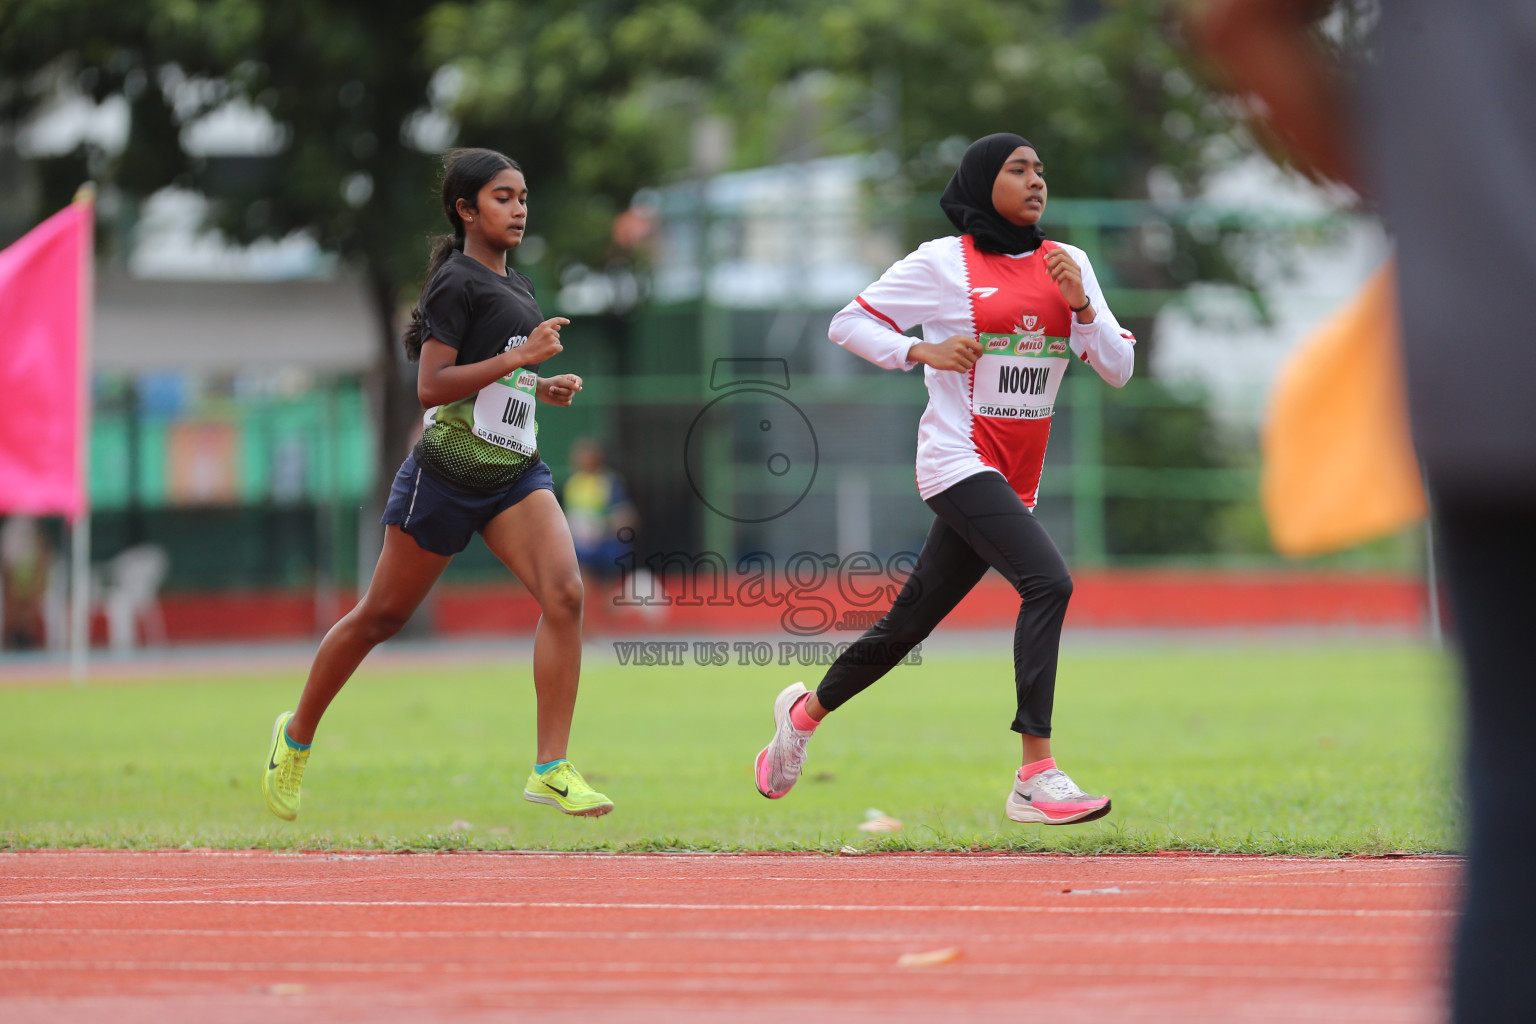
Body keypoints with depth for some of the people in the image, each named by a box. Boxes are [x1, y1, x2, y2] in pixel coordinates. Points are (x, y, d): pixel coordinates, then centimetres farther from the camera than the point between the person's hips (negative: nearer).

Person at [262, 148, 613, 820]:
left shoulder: (517, 287, 16)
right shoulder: (457, 281, -11)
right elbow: (431, 387, -20)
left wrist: (542, 388, 13)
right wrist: (518, 358, -22)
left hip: (515, 471, 7)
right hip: (447, 471, -7)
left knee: (564, 594, -16)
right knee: (383, 615, 7)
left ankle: (551, 770, -17)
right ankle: (297, 734, 29)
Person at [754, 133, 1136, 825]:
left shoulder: (1068, 265, 11)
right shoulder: (942, 263, -3)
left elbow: (1118, 368, 8)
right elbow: (848, 324, 3)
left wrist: (1080, 304, -9)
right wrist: (922, 352, -12)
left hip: (1015, 480, 6)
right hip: (959, 462, -6)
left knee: (911, 620, 14)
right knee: (1047, 581, -26)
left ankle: (806, 711, 38)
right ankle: (1036, 777, -29)